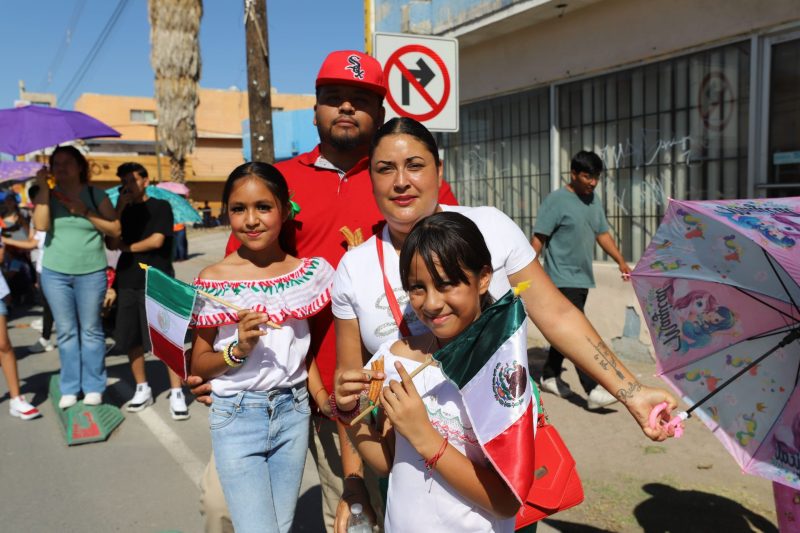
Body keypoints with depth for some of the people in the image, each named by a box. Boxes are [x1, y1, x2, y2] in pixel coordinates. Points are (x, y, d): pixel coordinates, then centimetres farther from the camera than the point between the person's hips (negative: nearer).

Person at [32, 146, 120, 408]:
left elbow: (116, 230, -4)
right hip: (55, 272, 2)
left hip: (91, 272, -2)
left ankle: (94, 387, 11)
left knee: (90, 331, 2)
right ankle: (69, 389, 15)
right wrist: (43, 188, -10)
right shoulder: (48, 195, 6)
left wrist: (85, 212, -12)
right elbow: (41, 225, -12)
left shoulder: (95, 195, 1)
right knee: (65, 331, 6)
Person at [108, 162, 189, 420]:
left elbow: (156, 240, -10)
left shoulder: (160, 207, 2)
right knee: (131, 339, 8)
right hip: (127, 282, 6)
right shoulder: (124, 211, 15)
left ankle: (176, 393, -3)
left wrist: (126, 247, 3)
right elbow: (112, 243, 0)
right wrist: (120, 207, -4)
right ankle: (142, 389, 22)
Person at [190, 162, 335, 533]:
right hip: (236, 416, -2)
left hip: (294, 411, 3)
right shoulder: (213, 280, -8)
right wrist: (237, 350, -18)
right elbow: (197, 366, -3)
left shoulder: (311, 271, -2)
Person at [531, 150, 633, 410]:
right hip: (563, 279, -8)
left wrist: (621, 261, 12)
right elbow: (539, 238, -13)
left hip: (583, 279, 8)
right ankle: (593, 390, -13)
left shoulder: (594, 201, 12)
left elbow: (602, 234, 19)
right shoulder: (556, 200, -11)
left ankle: (550, 376, 29)